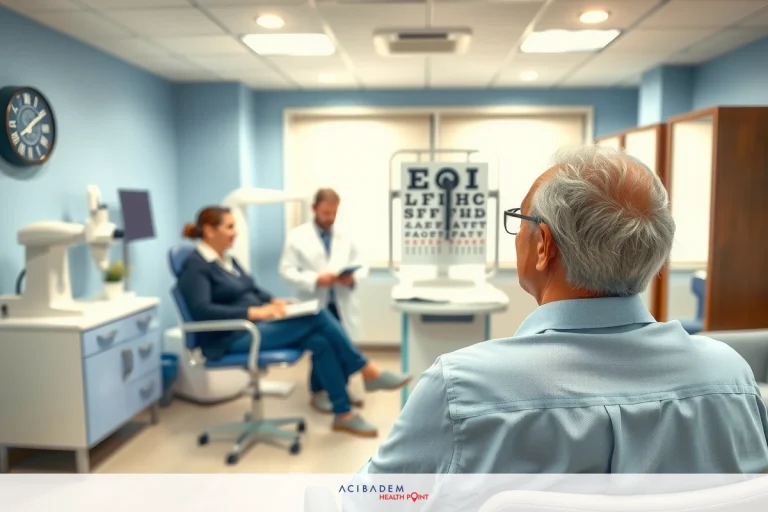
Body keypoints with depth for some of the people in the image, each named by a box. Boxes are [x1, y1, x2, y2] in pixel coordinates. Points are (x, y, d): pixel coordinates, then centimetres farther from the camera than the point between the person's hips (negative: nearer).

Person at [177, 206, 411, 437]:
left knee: (319, 341, -17)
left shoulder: (227, 260, 18)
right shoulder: (196, 266, -10)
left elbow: (253, 290, 20)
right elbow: (201, 310, -23)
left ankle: (343, 413, -11)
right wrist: (253, 312, -28)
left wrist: (274, 301, -2)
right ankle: (368, 372, -9)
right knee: (317, 316, -22)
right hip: (232, 339, -9)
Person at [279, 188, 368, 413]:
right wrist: (315, 279, -21)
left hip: (342, 303, 3)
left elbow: (362, 266, 10)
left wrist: (353, 277, -13)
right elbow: (287, 271, -8)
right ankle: (318, 392, 22)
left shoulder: (345, 238, 11)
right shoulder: (297, 236, 0)